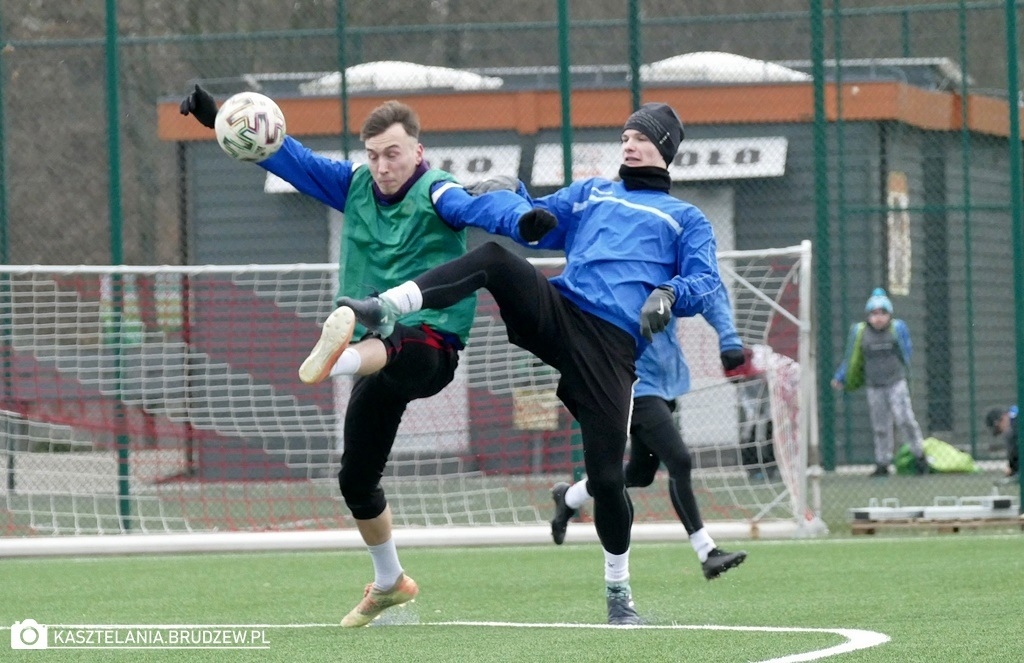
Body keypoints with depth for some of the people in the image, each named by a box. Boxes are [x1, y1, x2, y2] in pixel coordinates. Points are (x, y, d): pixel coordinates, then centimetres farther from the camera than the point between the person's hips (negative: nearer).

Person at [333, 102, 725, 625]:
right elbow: (530, 217, 21)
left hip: (612, 346, -2)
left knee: (606, 475, -9)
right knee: (494, 258, -28)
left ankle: (618, 590, 10)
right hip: (556, 310, 2)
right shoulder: (590, 194, 31)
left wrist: (669, 293, -15)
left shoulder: (686, 219, 23)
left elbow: (705, 281, 8)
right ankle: (386, 310, -44)